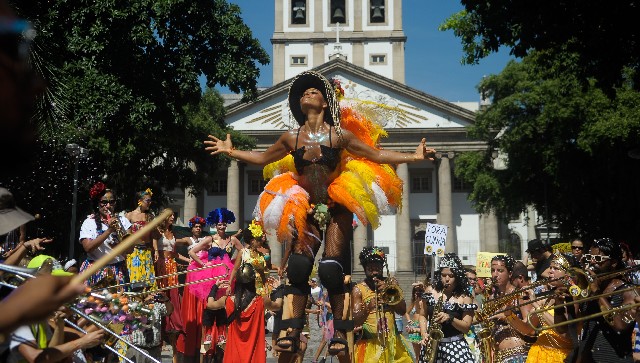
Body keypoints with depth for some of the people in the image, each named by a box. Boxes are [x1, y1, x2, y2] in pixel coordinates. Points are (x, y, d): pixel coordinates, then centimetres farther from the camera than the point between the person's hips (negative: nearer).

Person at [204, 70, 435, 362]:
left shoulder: (339, 135, -3)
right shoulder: (291, 138, 5)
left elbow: (377, 155, -1)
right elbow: (262, 158, 18)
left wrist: (413, 157, -9)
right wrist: (231, 152, 15)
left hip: (337, 208, -3)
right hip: (307, 209, 3)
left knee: (332, 269, -10)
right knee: (298, 267, -6)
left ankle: (340, 333, 2)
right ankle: (293, 332, 1)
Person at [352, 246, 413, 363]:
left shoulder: (391, 283, 7)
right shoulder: (358, 289, -4)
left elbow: (403, 310, 0)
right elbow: (356, 322, -11)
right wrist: (368, 308, -29)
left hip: (392, 340, 3)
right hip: (370, 342, -3)